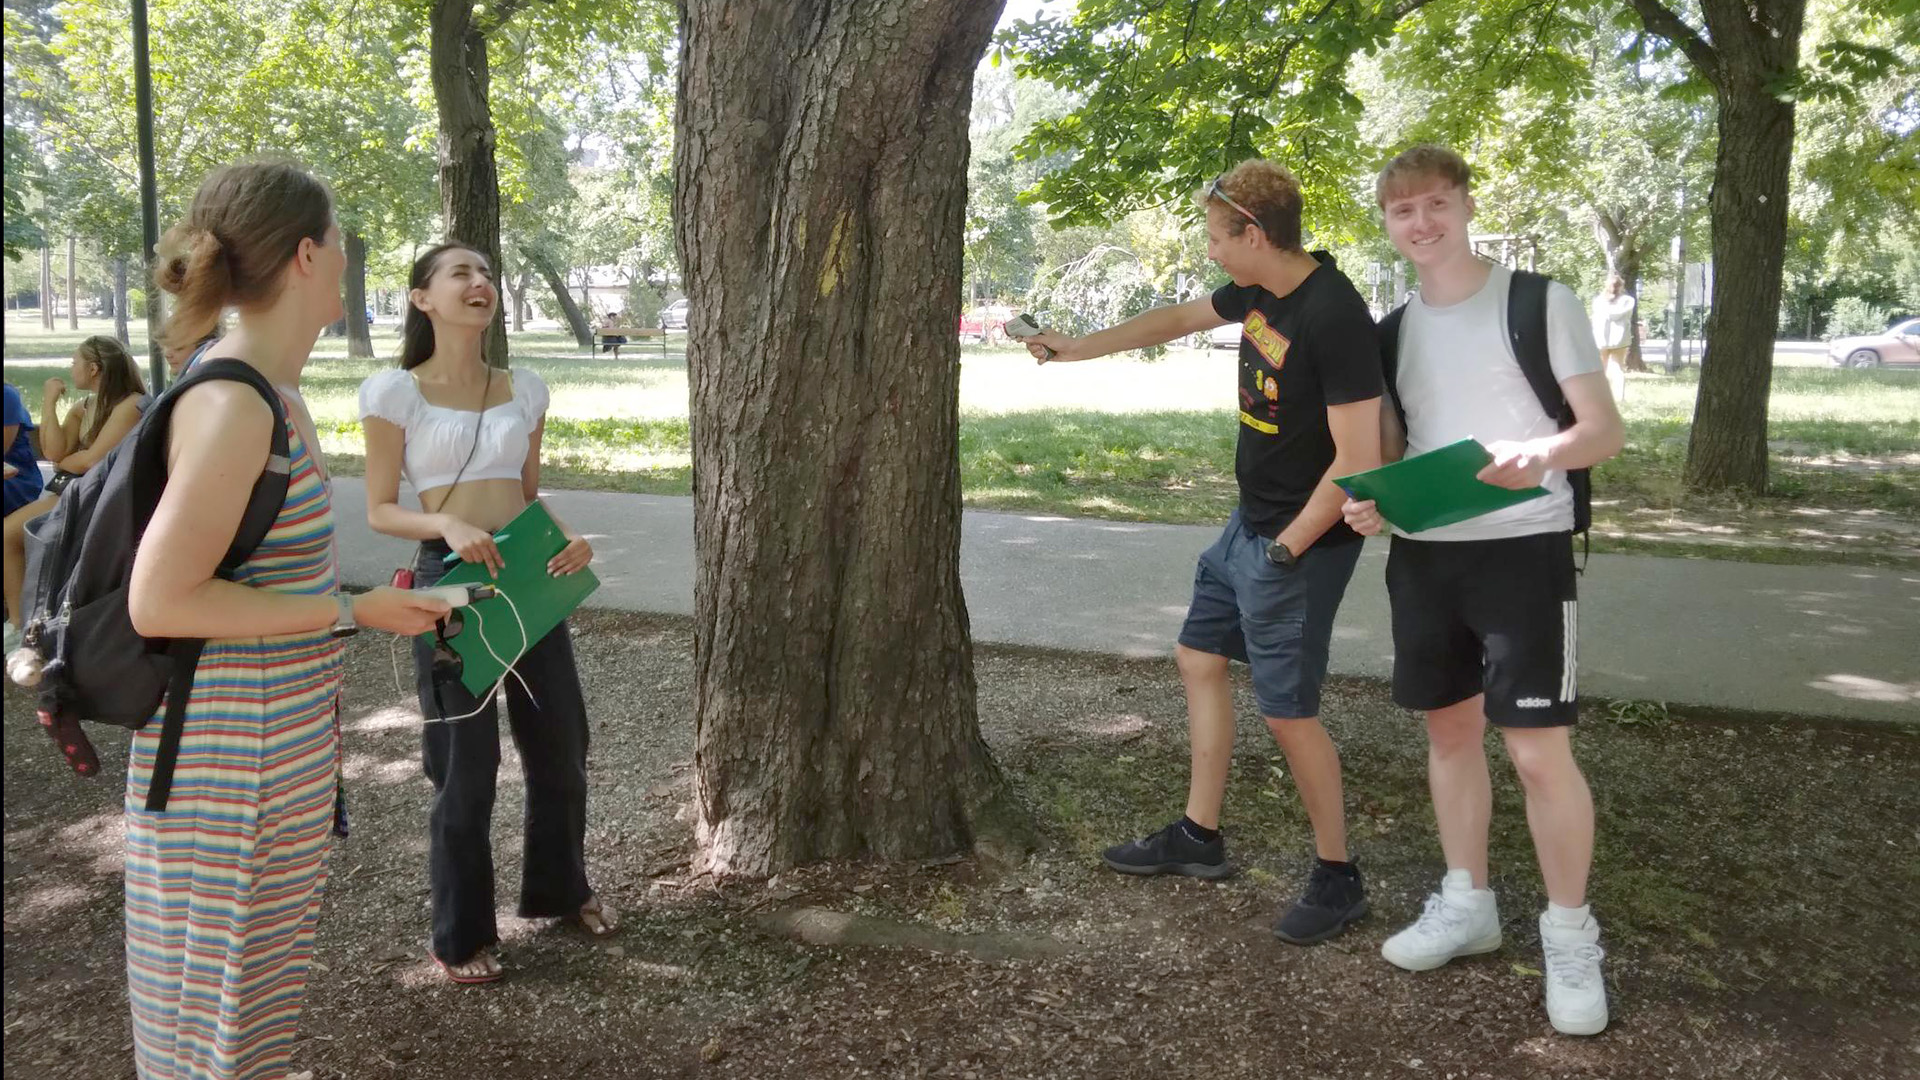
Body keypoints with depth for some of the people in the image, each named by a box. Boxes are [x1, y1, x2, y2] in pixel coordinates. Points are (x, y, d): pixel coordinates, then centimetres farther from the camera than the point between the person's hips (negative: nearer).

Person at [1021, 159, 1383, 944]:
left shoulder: (1333, 318, -25)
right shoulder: (1259, 290, 2)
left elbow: (1358, 460, -25)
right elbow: (1177, 320, 20)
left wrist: (1285, 550, -19)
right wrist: (1080, 349, 25)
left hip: (1300, 540, -10)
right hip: (1249, 523, 10)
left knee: (1287, 711, -2)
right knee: (1199, 658, 16)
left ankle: (1337, 879, 17)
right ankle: (1198, 838, 30)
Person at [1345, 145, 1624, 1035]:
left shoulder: (1541, 303, -5)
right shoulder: (1394, 328, 11)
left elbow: (1605, 431, -8)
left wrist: (1539, 453, -29)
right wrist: (1369, 500, -6)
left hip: (1524, 551, -5)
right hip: (1424, 555, 5)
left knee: (1540, 750, -5)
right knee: (1450, 730, 13)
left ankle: (1570, 935, 13)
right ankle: (1466, 905, 29)